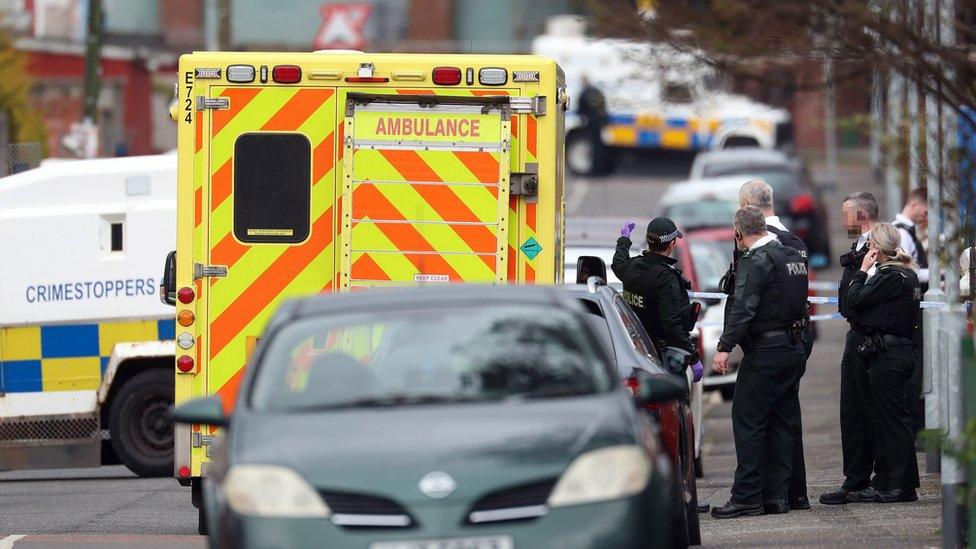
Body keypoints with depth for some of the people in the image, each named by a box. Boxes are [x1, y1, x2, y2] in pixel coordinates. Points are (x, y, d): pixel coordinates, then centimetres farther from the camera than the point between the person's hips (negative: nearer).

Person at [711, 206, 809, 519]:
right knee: (780, 423, 12)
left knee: (747, 422, -5)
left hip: (765, 352, -8)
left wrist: (725, 347, -27)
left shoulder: (756, 261, -13)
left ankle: (747, 497, -8)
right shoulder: (794, 257, 13)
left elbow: (743, 308, -23)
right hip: (795, 349, 8)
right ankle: (777, 495, 11)